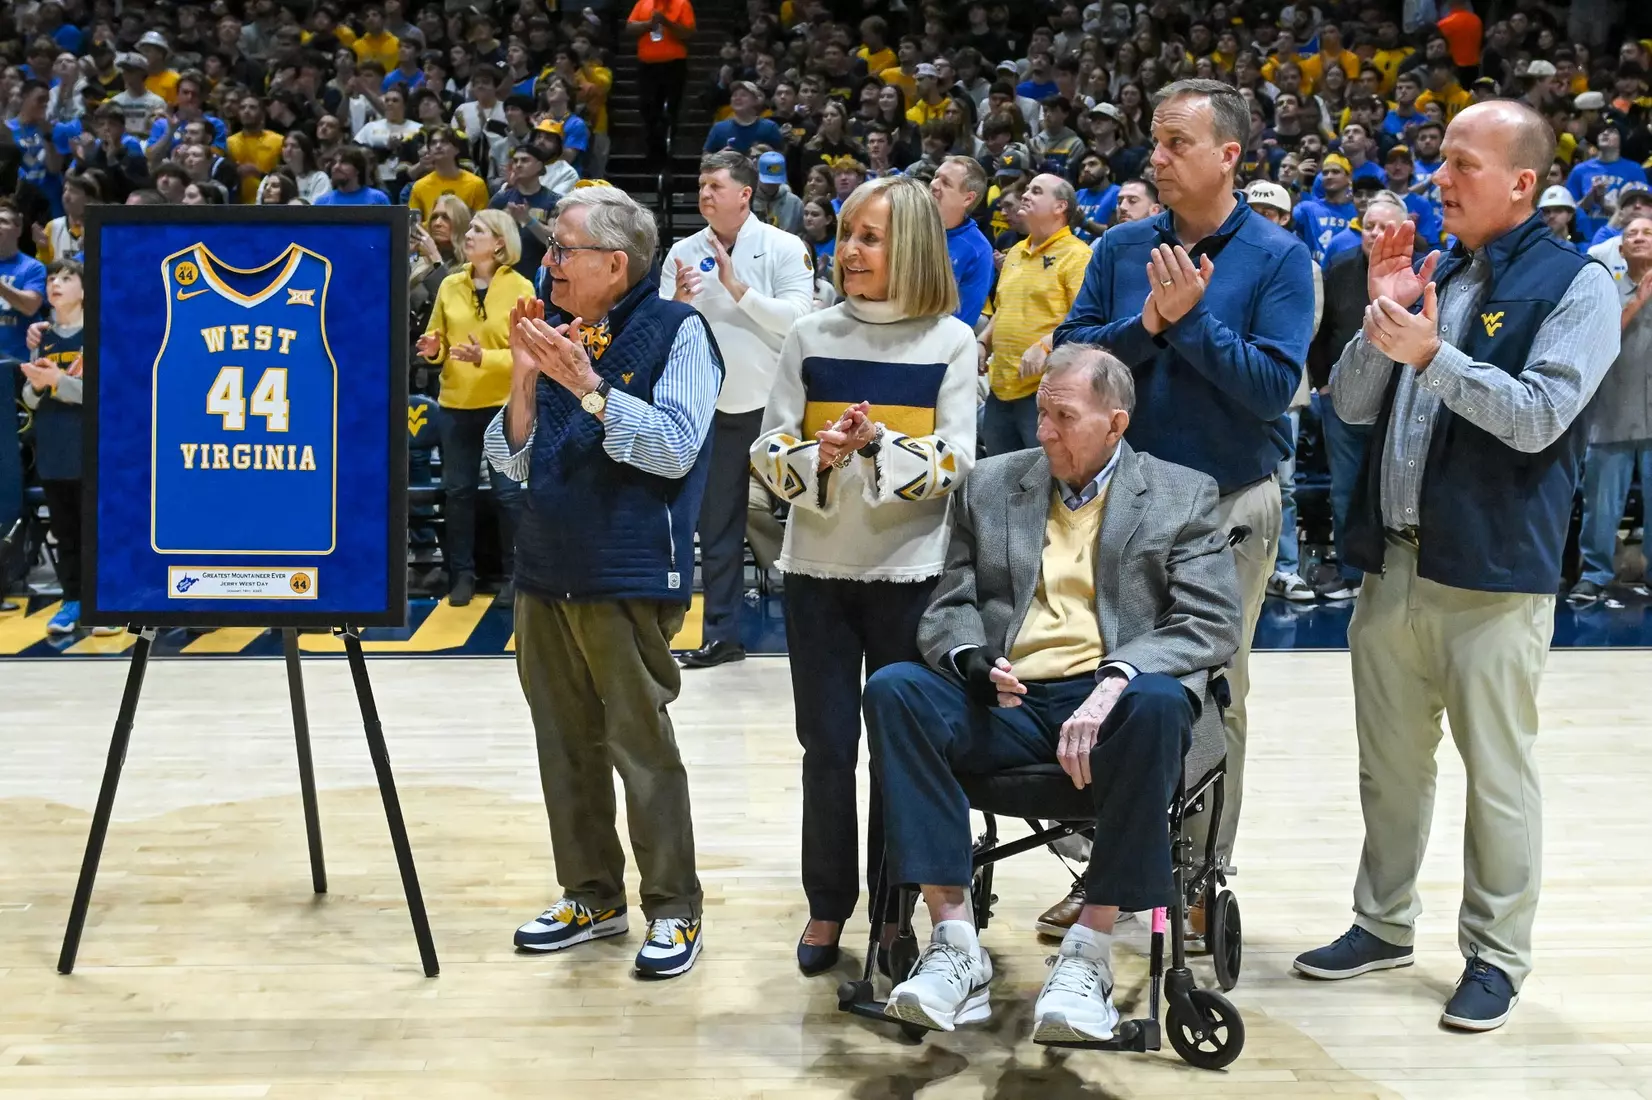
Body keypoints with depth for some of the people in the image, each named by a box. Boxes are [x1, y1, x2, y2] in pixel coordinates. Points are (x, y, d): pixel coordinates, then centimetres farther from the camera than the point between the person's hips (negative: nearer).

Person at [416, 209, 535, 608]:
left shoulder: (520, 288, -6)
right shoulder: (450, 285, 5)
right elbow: (436, 336, 10)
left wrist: (484, 357, -24)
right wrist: (433, 347, -13)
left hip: (504, 403, -4)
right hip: (456, 402, 4)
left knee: (508, 490, -2)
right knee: (457, 489, 7)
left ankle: (516, 574, 10)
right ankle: (462, 573, 18)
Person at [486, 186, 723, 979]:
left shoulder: (675, 330, -6)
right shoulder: (555, 335, 11)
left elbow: (676, 450, -15)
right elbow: (511, 463, 11)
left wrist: (588, 388, -20)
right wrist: (524, 382, -5)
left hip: (629, 578, -7)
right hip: (545, 575, 7)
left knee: (640, 747, -3)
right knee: (564, 744, 12)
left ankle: (674, 910, 9)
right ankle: (591, 897, 25)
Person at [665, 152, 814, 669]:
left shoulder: (785, 249, -7)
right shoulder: (683, 253, 2)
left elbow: (797, 319, -17)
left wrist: (737, 287, -21)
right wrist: (678, 303, -22)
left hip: (775, 405, -3)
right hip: (714, 408, 4)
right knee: (717, 525, 9)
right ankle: (720, 634, 18)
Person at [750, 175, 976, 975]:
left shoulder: (950, 341, -1)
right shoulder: (812, 336, 3)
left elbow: (954, 462, -6)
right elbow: (770, 452, 2)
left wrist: (876, 443, -20)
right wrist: (819, 456, -18)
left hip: (910, 570, -1)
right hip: (819, 566, 1)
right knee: (828, 745, 4)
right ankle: (827, 907, 19)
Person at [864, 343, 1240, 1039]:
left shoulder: (1183, 497, 10)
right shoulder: (991, 485, 18)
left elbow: (1211, 624, -2)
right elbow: (948, 608, 15)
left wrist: (1115, 681, -20)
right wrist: (976, 662, -11)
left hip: (1115, 699, -2)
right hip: (1005, 702, 3)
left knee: (1159, 703, -38)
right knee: (893, 689, -26)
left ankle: (1089, 952, -30)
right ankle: (955, 942, -28)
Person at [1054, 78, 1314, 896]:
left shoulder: (1278, 258, -6)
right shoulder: (1122, 248, 4)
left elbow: (1275, 385, -15)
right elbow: (1068, 351, -3)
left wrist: (1192, 317, -19)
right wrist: (1146, 324, -17)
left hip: (1231, 504, -3)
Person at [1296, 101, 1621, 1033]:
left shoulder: (1575, 284, -6)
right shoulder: (1429, 273, 12)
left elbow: (1540, 417, -17)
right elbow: (1352, 405, 9)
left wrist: (1432, 352, -20)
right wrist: (1382, 318, -5)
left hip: (1493, 571, -6)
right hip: (1394, 561, 6)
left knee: (1498, 771, 3)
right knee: (1391, 760, 16)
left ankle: (1496, 955, 16)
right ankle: (1384, 923, 31)